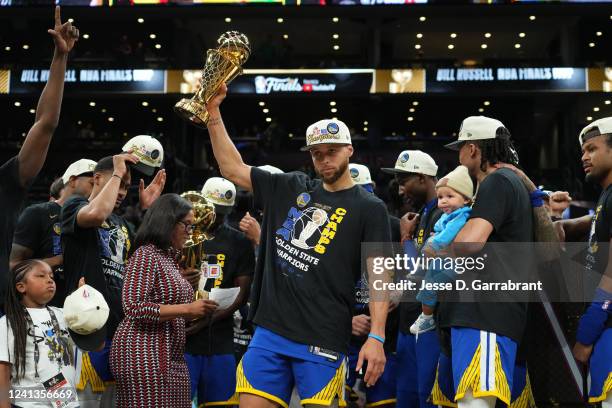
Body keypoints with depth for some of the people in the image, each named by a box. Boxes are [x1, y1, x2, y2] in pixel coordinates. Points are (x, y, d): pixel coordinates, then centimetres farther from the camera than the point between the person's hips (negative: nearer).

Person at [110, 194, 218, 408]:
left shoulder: (169, 257, 16)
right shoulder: (145, 256, -9)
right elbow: (134, 308, -19)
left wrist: (197, 310, 8)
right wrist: (186, 309, -19)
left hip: (170, 357, 9)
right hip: (144, 355, -9)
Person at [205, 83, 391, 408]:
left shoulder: (369, 208, 1)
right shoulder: (290, 189, 13)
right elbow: (233, 168, 17)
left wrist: (376, 336, -15)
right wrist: (213, 112, 11)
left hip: (322, 342, -4)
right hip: (270, 330, 4)